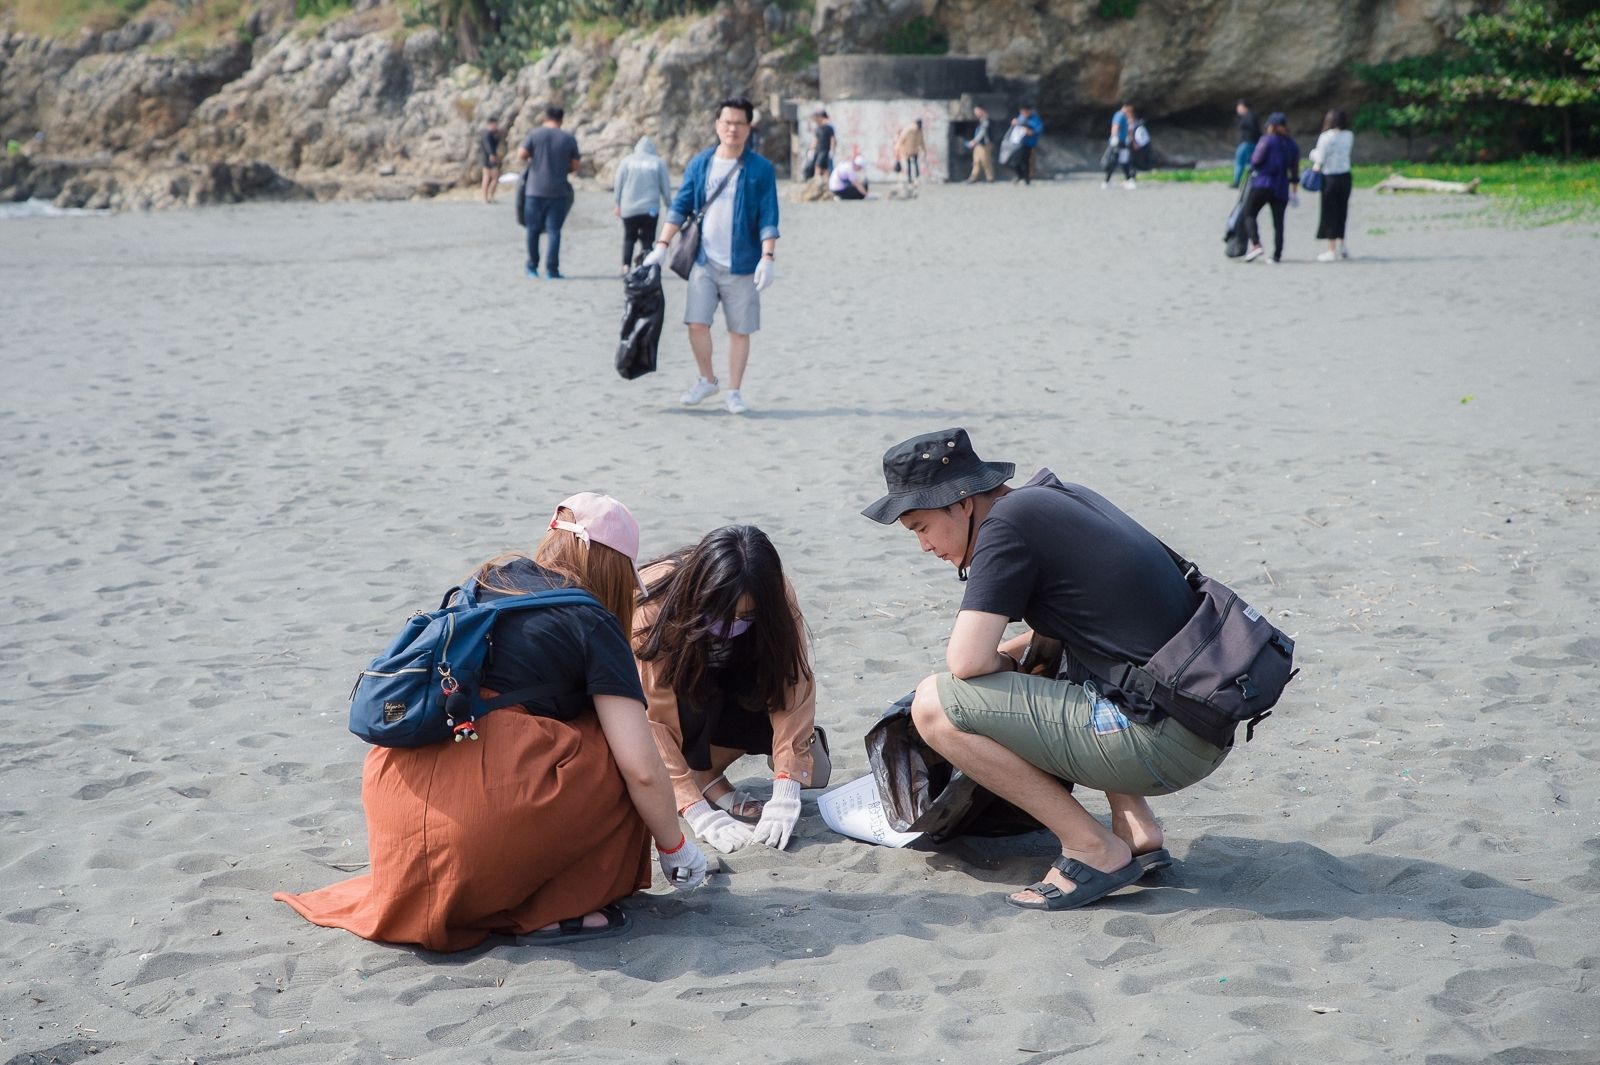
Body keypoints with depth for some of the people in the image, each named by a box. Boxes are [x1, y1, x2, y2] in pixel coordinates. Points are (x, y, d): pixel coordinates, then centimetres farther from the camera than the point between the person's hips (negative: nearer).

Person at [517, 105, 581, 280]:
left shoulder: (535, 134, -3)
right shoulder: (569, 139, 1)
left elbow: (521, 154, -7)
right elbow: (575, 166, 4)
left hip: (535, 190, 0)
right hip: (559, 192, 0)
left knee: (533, 229, 11)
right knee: (554, 231, 1)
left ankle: (532, 267, 19)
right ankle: (552, 269, -4)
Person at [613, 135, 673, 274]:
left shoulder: (626, 161, 4)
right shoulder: (658, 162, 1)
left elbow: (618, 185, 6)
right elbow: (666, 187, 3)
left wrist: (618, 204, 18)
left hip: (628, 209, 1)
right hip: (650, 209, -1)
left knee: (629, 237, 16)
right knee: (647, 239, 4)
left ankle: (626, 265, 2)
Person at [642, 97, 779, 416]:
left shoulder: (760, 169, -2)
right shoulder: (699, 164, 6)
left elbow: (768, 219, -5)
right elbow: (680, 207, 8)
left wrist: (767, 258, -16)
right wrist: (662, 246, 0)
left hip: (742, 264, -2)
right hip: (704, 261, 2)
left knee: (739, 330, 3)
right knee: (697, 323, -5)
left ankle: (735, 391, 15)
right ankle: (707, 380, 17)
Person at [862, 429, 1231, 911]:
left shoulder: (1008, 522, -10)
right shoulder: (1061, 497, 16)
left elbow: (967, 662, -15)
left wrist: (1002, 662, 6)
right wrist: (1010, 653, 23)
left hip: (1158, 744, -9)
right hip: (1209, 728, 9)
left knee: (934, 705, -8)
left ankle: (1095, 850, -4)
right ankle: (1137, 830, 20)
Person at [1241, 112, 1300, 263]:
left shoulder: (1267, 140, -5)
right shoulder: (1293, 145, 11)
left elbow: (1255, 161, -11)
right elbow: (1295, 170, 14)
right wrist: (1294, 191, 20)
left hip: (1262, 184, -5)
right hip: (1281, 188, 5)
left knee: (1249, 214, 1)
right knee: (1278, 221, 7)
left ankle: (1255, 245, -18)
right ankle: (1277, 254, 4)